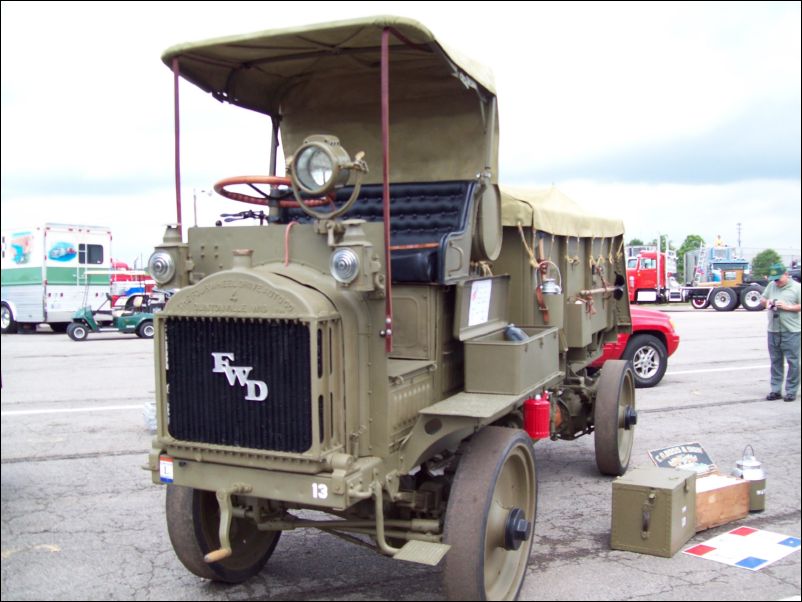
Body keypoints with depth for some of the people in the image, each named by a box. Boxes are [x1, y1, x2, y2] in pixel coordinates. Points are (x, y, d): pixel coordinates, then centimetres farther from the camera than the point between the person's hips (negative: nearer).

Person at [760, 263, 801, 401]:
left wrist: (787, 307, -16)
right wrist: (766, 302, 1)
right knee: (776, 362, 10)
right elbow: (762, 300, 22)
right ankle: (775, 390, 17)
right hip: (773, 331, 5)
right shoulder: (771, 285, 11)